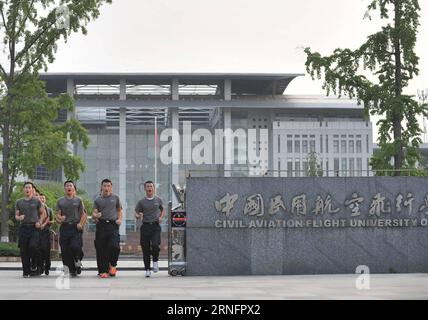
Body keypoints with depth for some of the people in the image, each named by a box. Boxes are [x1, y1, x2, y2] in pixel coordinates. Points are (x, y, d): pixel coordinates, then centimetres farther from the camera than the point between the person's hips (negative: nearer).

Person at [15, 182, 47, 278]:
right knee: (23, 250, 0)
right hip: (23, 227, 3)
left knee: (33, 247, -20)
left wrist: (39, 222, -4)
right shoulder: (19, 202, 13)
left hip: (34, 228, -2)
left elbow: (43, 213, 12)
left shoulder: (36, 201, 7)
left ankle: (35, 267, 0)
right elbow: (16, 215, 12)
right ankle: (26, 271, 8)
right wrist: (19, 218, -11)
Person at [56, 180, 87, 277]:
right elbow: (58, 214, 9)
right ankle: (72, 270, 7)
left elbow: (84, 214, 5)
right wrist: (60, 218, -15)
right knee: (65, 250, -2)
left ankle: (78, 260, 11)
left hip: (76, 227, -2)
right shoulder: (60, 201, 13)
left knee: (75, 246, -18)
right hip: (65, 227, 2)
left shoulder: (78, 200, 9)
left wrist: (81, 224, -11)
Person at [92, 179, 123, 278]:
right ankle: (103, 271, 4)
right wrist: (95, 216, -16)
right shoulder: (97, 200, 12)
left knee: (114, 246, -17)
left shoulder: (115, 198, 14)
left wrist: (120, 219, 5)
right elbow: (94, 214, 7)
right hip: (101, 225, 1)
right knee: (101, 250, -3)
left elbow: (119, 210, 23)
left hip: (113, 225, 0)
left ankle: (112, 265, 8)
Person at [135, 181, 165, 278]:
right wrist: (139, 216, -15)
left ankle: (155, 260, 10)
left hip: (155, 226, -1)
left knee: (155, 245, -19)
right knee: (145, 249, 2)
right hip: (145, 226, 1)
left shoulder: (158, 200, 7)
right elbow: (136, 213, 8)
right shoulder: (141, 202, 5)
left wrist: (161, 217, 2)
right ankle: (147, 269, 13)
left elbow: (163, 210, 21)